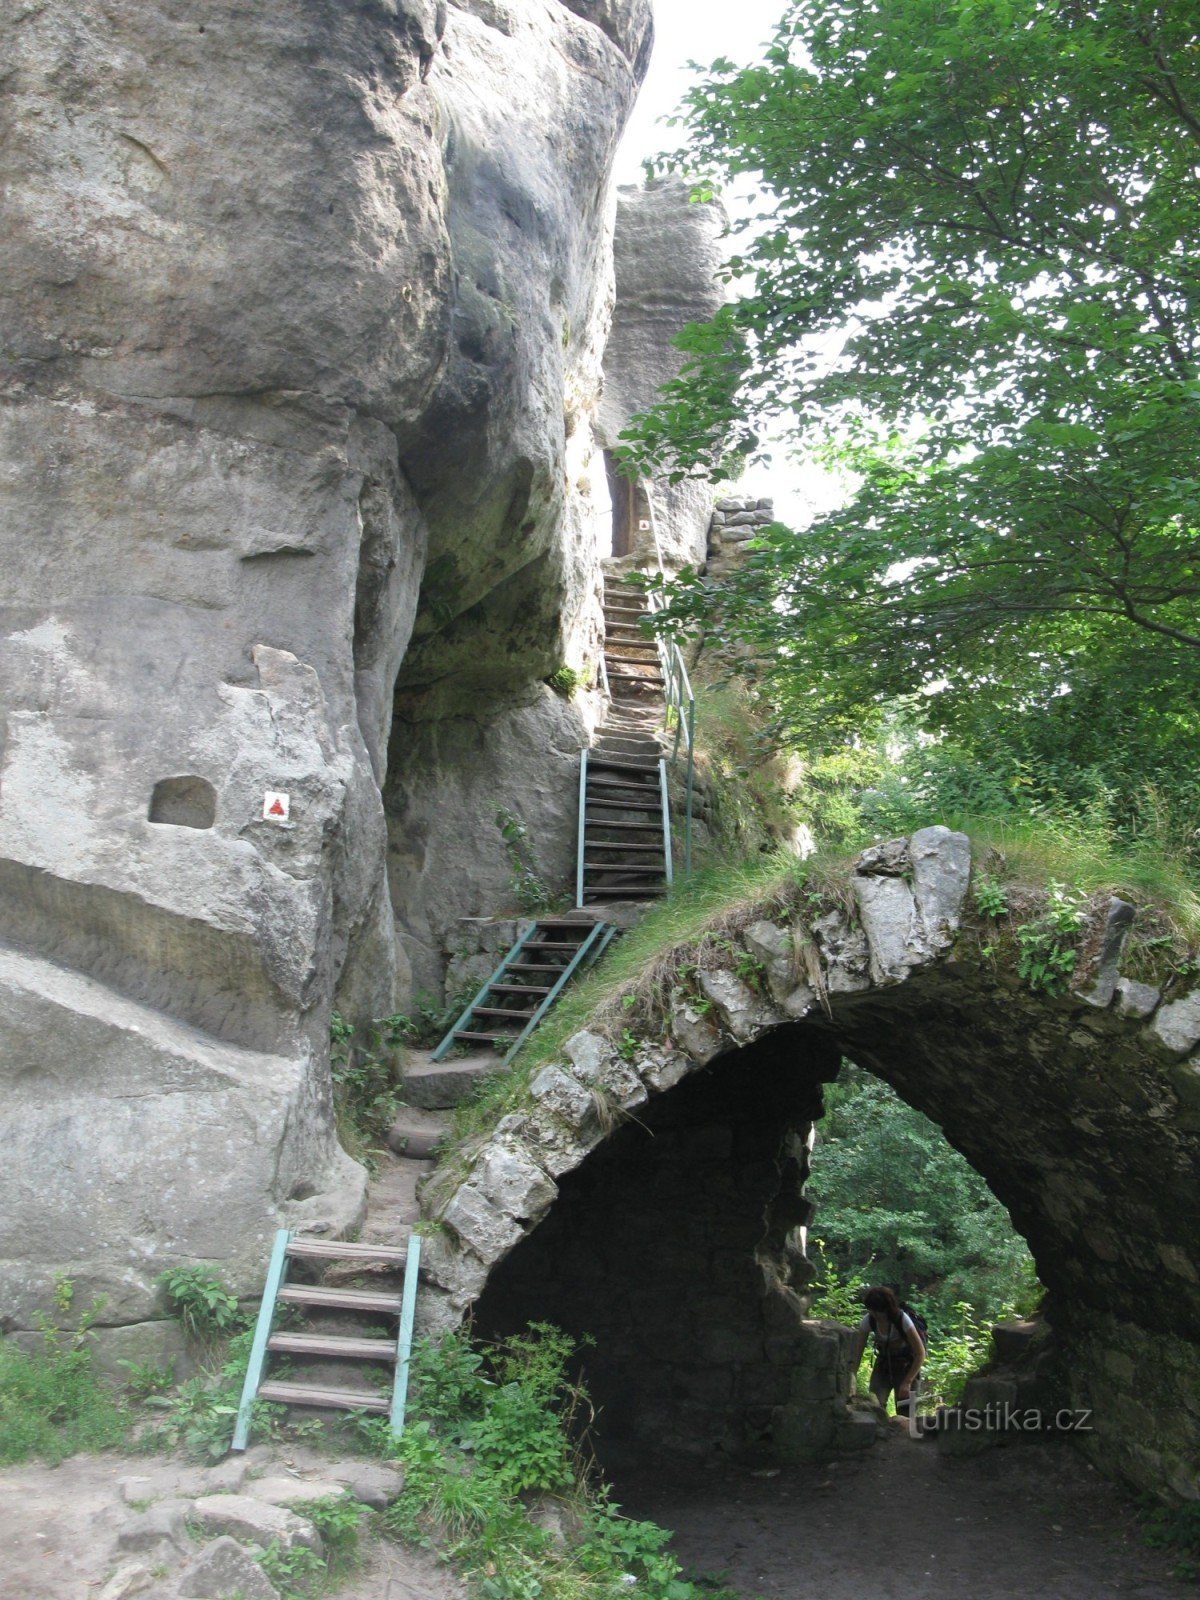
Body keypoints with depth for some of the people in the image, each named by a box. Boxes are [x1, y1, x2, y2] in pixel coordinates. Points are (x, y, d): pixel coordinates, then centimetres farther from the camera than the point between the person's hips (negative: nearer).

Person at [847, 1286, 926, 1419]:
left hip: (905, 1364, -3)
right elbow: (857, 1353, -13)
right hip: (883, 1363, 3)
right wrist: (851, 1378, -26)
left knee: (904, 1412, -9)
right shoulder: (868, 1321, -18)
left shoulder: (902, 1319, -27)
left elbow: (920, 1354, -21)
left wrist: (907, 1382, -25)